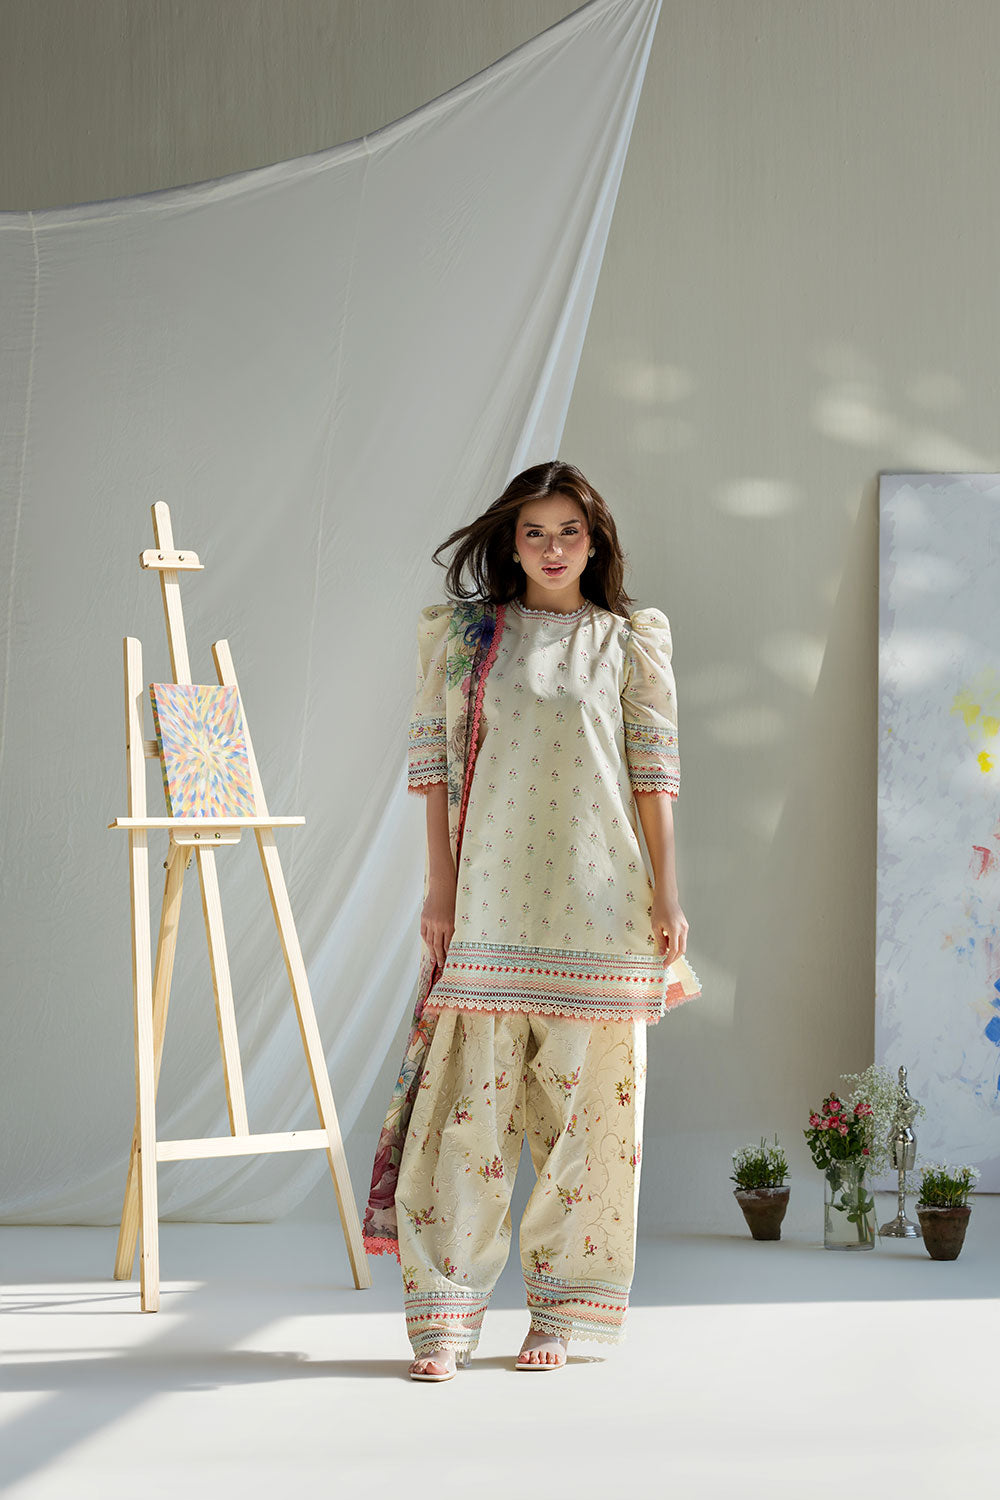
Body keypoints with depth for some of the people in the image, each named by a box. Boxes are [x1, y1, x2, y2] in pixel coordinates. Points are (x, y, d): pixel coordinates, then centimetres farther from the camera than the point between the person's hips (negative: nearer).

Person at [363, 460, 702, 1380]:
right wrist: (440, 884, 0)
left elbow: (654, 772, 6)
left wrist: (666, 890, 0)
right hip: (487, 894, 0)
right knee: (471, 1099, -5)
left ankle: (561, 1306, 12)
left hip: (596, 898, 0)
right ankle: (447, 1314, -1)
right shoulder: (463, 634, 10)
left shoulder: (629, 643, 9)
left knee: (586, 1100, 2)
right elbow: (437, 763, 8)